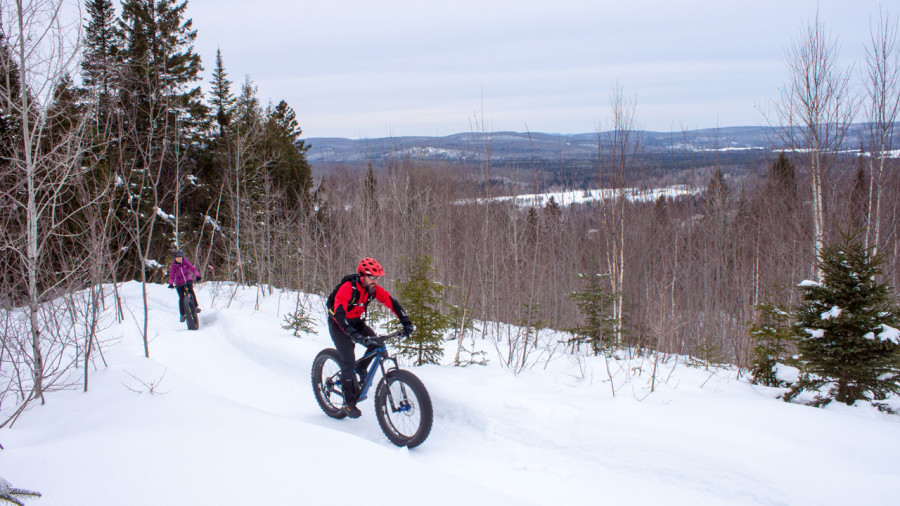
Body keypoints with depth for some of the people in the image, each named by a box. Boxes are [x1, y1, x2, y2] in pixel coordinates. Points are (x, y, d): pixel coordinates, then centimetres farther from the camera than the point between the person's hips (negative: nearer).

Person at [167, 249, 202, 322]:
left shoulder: (185, 262, -11)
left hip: (188, 280, 0)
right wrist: (171, 283, -36)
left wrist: (197, 275, -37)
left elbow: (193, 268, -20)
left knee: (191, 291, -27)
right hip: (179, 283, 0)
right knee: (181, 298, -6)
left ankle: (196, 306, -11)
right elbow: (171, 276, -17)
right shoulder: (173, 266, -11)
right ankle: (182, 314, 9)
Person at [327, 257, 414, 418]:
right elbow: (339, 313, -41)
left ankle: (361, 369, 9)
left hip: (356, 322, 6)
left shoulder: (373, 289, -13)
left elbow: (392, 303, -9)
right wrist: (353, 334, -52)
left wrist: (406, 322, -20)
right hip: (338, 324, -6)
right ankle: (349, 402, -3)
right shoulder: (347, 288, -31)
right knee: (348, 360, -16)